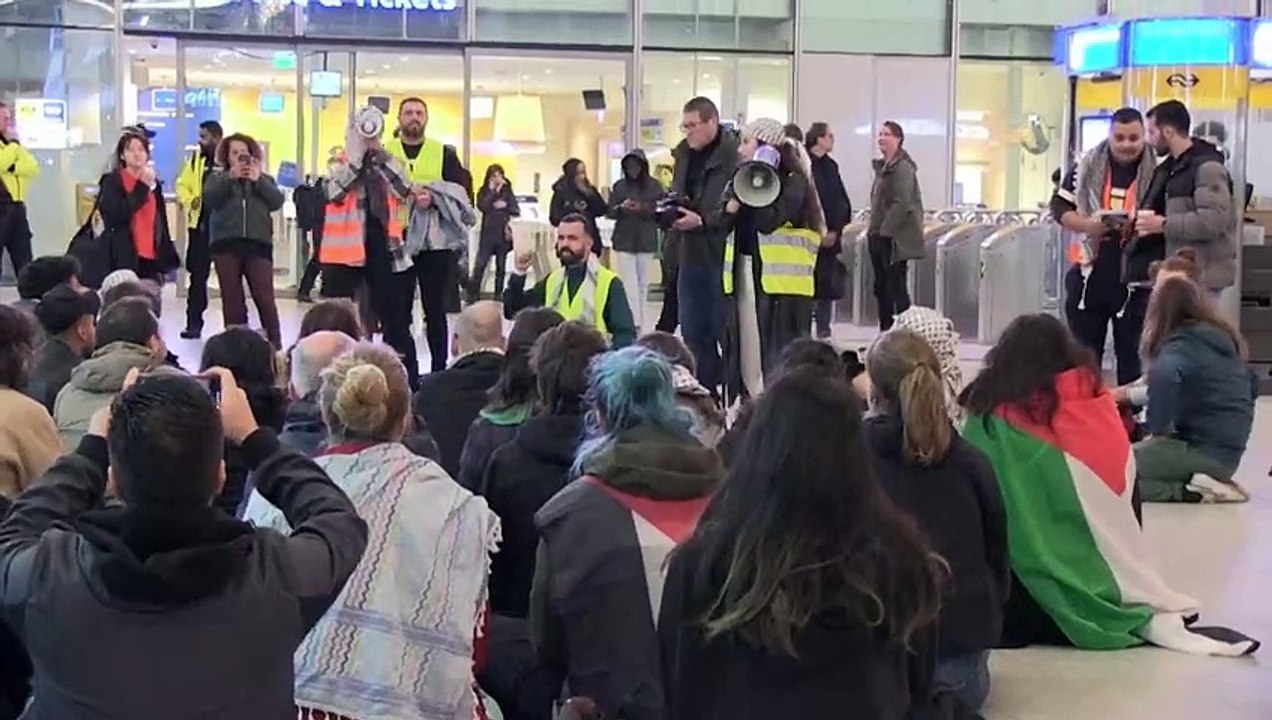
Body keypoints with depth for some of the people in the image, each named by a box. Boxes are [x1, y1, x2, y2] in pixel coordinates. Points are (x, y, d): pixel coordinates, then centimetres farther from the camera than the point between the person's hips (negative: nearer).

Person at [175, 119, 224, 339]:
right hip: (200, 225, 4)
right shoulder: (196, 158, 8)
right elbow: (182, 184, 15)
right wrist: (189, 200, -3)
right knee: (197, 274, 7)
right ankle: (194, 322, 13)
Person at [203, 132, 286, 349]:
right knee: (232, 299, 1)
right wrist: (230, 178, -16)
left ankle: (275, 345, -3)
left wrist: (258, 180, -11)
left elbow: (277, 202, 0)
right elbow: (209, 200, -7)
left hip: (258, 244, 0)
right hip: (226, 244, 0)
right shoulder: (217, 178, 12)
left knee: (265, 298, -7)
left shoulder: (263, 178, 15)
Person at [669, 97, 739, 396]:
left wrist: (702, 221, -21)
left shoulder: (733, 156, -13)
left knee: (723, 328, 0)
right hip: (690, 253, 7)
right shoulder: (683, 153, 11)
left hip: (721, 255, -7)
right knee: (693, 331, 12)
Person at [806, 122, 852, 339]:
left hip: (830, 237, 5)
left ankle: (823, 330, 13)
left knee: (829, 285, 6)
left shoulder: (830, 166, 11)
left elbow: (842, 202, 11)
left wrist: (835, 231, -1)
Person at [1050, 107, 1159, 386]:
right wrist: (1086, 224, -12)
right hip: (1089, 275, 2)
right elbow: (1059, 205, 6)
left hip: (1136, 280, -2)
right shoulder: (1087, 167, 3)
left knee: (1132, 355, 7)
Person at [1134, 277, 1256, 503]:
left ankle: (1191, 491, -14)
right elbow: (1252, 386, 26)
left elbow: (1163, 377, -37)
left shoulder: (1179, 346, -13)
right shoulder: (1225, 338, 12)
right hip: (1228, 451, 8)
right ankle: (1214, 481, 7)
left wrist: (1157, 427, -22)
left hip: (1204, 452, -8)